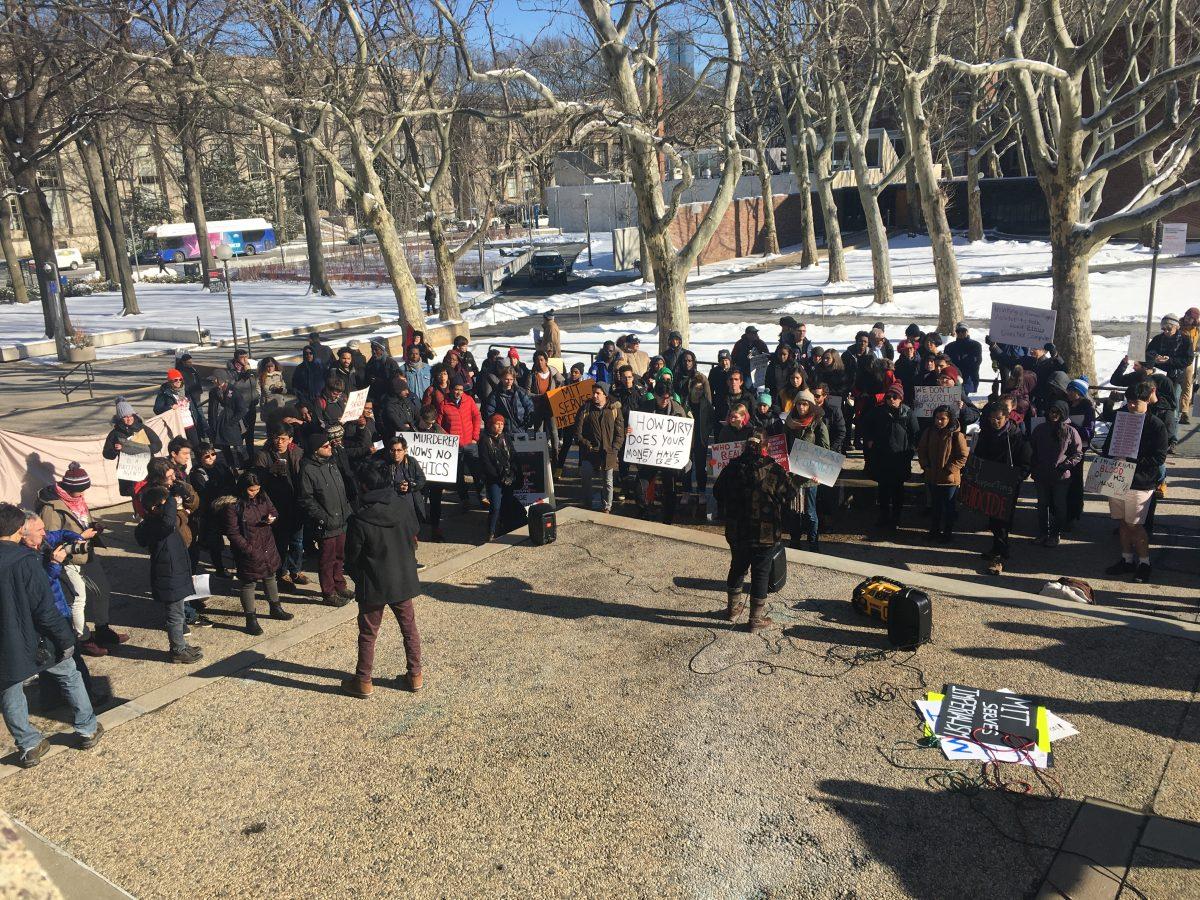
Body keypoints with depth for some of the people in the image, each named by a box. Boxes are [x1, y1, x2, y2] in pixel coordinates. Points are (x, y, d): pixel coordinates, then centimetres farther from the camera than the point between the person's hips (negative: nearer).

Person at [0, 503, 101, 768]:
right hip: (33, 640, -4)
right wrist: (65, 639, -10)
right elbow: (45, 608, -19)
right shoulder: (25, 560, -20)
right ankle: (87, 730, 24)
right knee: (70, 675, 16)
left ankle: (29, 746, 22)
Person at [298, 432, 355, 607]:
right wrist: (324, 518, -18)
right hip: (326, 525, -8)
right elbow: (306, 500, -16)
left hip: (341, 521, 8)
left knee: (340, 556, 19)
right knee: (327, 559, 4)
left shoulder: (332, 463, 8)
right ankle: (328, 594, 16)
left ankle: (339, 587, 34)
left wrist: (348, 511, 12)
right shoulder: (308, 469, -16)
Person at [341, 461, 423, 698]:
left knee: (368, 634, 12)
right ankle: (415, 675, 28)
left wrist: (359, 579, 10)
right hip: (403, 581, 4)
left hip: (373, 586, -3)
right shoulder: (405, 511, -9)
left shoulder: (360, 521, -21)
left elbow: (352, 559, -10)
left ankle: (363, 682, 23)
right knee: (409, 627, 18)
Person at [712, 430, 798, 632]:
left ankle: (733, 608, 37)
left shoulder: (731, 468, -4)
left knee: (737, 568, 22)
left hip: (736, 532, 4)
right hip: (765, 534, -4)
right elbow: (790, 494, -4)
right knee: (761, 573, 7)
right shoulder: (774, 471, -16)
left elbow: (717, 492, 8)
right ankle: (757, 619, 13)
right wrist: (794, 481, 18)